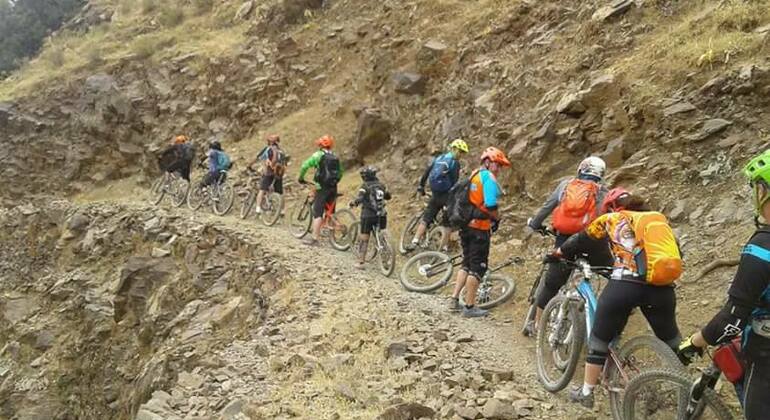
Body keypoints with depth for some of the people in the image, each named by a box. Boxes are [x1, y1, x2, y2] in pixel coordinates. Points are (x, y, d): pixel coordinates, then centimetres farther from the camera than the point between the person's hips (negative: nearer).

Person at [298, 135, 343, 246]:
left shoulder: (319, 155, -4)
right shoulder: (335, 158, 15)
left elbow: (304, 166, -11)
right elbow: (340, 173, 19)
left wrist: (301, 178, 2)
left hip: (322, 188, -6)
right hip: (333, 188, 6)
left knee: (317, 213, -7)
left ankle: (314, 238, -11)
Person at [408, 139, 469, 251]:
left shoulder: (438, 158, 10)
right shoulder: (455, 163, -9)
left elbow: (426, 172, 13)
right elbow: (454, 182, -11)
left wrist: (421, 186, 22)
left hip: (435, 195, 5)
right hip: (447, 196, -5)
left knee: (425, 219, 10)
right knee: (447, 223, 6)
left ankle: (414, 242, 1)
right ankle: (444, 248, 6)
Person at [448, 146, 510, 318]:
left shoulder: (474, 175, 15)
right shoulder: (489, 177, -12)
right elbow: (490, 205, -22)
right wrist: (497, 219, -4)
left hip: (466, 225, 9)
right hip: (480, 228, -8)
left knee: (467, 263, 19)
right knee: (478, 267, -1)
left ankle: (454, 300, 18)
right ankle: (469, 308, 4)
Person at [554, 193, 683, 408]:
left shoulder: (611, 218, 19)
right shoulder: (659, 220, 25)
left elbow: (581, 240, 29)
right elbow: (675, 255, 25)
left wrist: (559, 252, 45)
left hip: (624, 284, -2)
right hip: (662, 287, 3)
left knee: (600, 339, 14)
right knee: (672, 342, 23)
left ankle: (586, 393, 23)